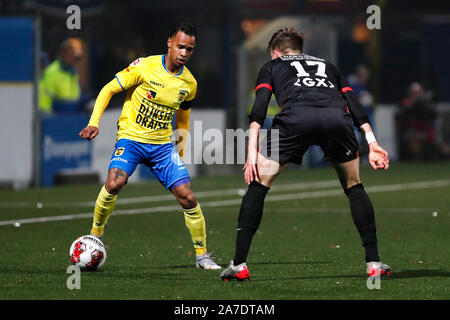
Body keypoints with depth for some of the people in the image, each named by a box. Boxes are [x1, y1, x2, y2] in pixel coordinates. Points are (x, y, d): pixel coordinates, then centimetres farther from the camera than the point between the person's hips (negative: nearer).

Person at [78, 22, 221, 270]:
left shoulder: (189, 83, 4)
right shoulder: (145, 67, -11)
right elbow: (109, 89, -6)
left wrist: (180, 155, 20)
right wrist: (94, 122, -16)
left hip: (162, 145, 4)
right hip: (131, 137, -4)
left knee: (187, 197, -8)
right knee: (114, 183, -29)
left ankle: (202, 255, 9)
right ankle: (95, 235, -5)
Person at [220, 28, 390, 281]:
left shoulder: (272, 67, 32)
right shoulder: (328, 66, 40)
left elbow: (259, 108, 14)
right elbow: (354, 104, 26)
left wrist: (252, 153, 7)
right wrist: (372, 143, 19)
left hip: (296, 117, -2)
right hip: (337, 118, 2)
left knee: (259, 183, 12)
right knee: (354, 186, 23)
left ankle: (239, 263, 6)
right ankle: (374, 261, 17)